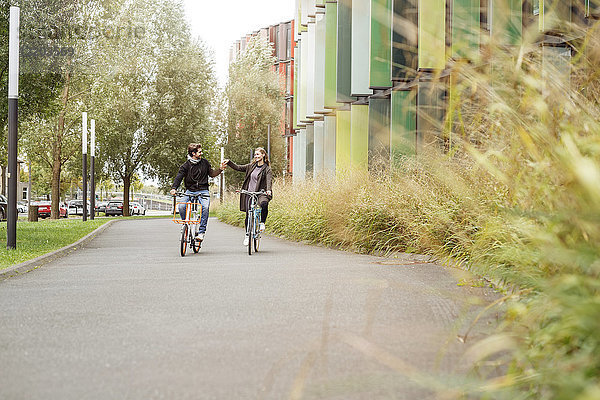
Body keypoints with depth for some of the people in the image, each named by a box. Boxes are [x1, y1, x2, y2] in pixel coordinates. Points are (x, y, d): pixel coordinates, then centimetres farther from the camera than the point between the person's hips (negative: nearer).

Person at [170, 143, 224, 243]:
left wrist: (220, 169, 1)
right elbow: (179, 177, -9)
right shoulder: (186, 165, -1)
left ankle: (201, 232, -23)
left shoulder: (205, 162, 8)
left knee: (205, 207, -28)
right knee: (182, 206, -25)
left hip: (203, 191, 0)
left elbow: (211, 174, 19)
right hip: (190, 191, 0)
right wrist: (174, 188, -26)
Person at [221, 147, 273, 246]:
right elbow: (238, 168, 16)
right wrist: (229, 162, 3)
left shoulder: (267, 169, -1)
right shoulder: (251, 166, 14)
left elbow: (269, 180, -16)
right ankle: (248, 235, 17)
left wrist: (268, 190, -34)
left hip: (260, 193, -4)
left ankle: (262, 222, -15)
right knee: (248, 215, 1)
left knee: (264, 203, -37)